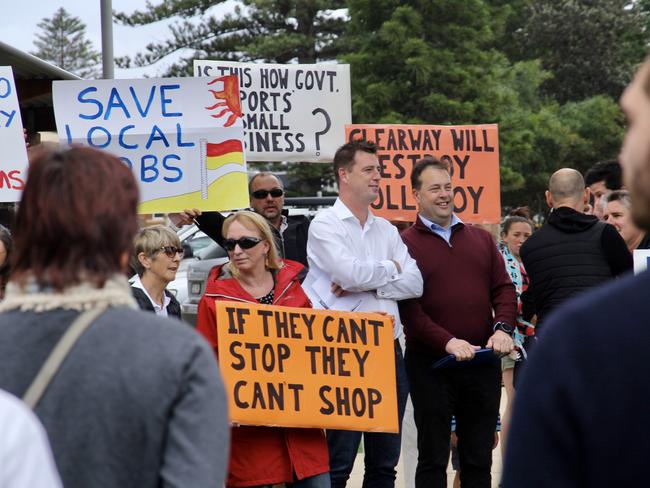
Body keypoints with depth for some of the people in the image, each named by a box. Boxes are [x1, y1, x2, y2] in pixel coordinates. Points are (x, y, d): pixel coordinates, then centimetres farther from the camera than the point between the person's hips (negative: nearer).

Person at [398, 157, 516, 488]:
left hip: (483, 359, 4)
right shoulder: (405, 244, -3)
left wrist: (502, 328, -9)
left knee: (479, 456, 11)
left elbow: (503, 288, 10)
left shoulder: (481, 238, 13)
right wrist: (447, 341, -22)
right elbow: (407, 306, -11)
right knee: (433, 458, 4)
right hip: (430, 362, -4)